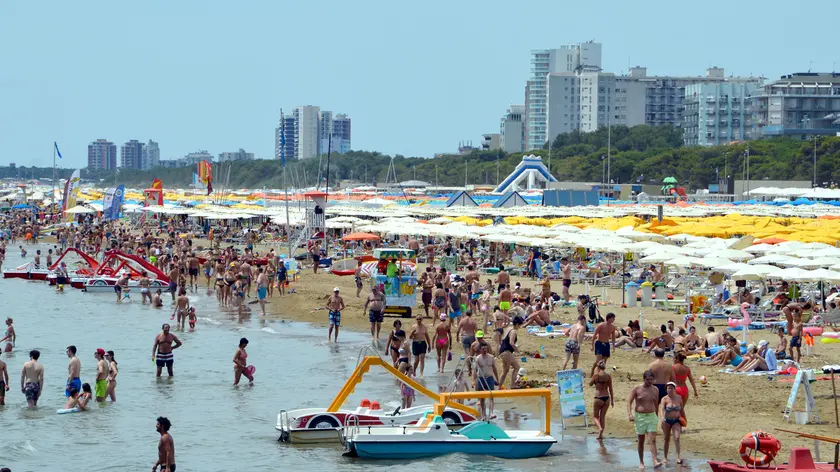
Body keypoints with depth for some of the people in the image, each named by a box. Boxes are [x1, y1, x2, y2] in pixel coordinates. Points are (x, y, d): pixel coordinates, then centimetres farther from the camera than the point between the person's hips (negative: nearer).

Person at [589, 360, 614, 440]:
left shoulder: (596, 375, -11)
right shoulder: (608, 376, -1)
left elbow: (590, 384, 4)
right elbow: (610, 389, 4)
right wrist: (612, 400, 12)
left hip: (598, 398, -4)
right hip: (607, 398, 4)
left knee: (595, 416, 11)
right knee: (603, 416, 16)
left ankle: (600, 428, -17)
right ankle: (601, 434, 16)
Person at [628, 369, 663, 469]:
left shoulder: (655, 390, 5)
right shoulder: (636, 389, -4)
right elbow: (629, 402, -6)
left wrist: (656, 416, 25)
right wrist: (629, 414, -20)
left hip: (651, 416, 1)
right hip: (639, 417, -1)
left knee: (652, 440, -10)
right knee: (641, 441, 7)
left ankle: (655, 461, -20)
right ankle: (641, 462, 17)